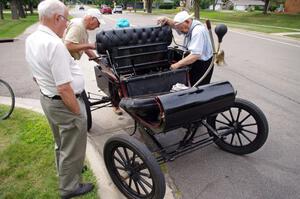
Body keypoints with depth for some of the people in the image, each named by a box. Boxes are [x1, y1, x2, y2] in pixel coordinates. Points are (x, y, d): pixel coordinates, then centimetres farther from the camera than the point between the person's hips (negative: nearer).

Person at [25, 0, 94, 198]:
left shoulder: (31, 40, 3)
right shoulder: (54, 44, -27)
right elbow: (64, 88, -28)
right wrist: (77, 112, -17)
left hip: (47, 99, 9)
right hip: (65, 104, -9)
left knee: (61, 144, 28)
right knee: (72, 148, 11)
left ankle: (66, 171, 51)